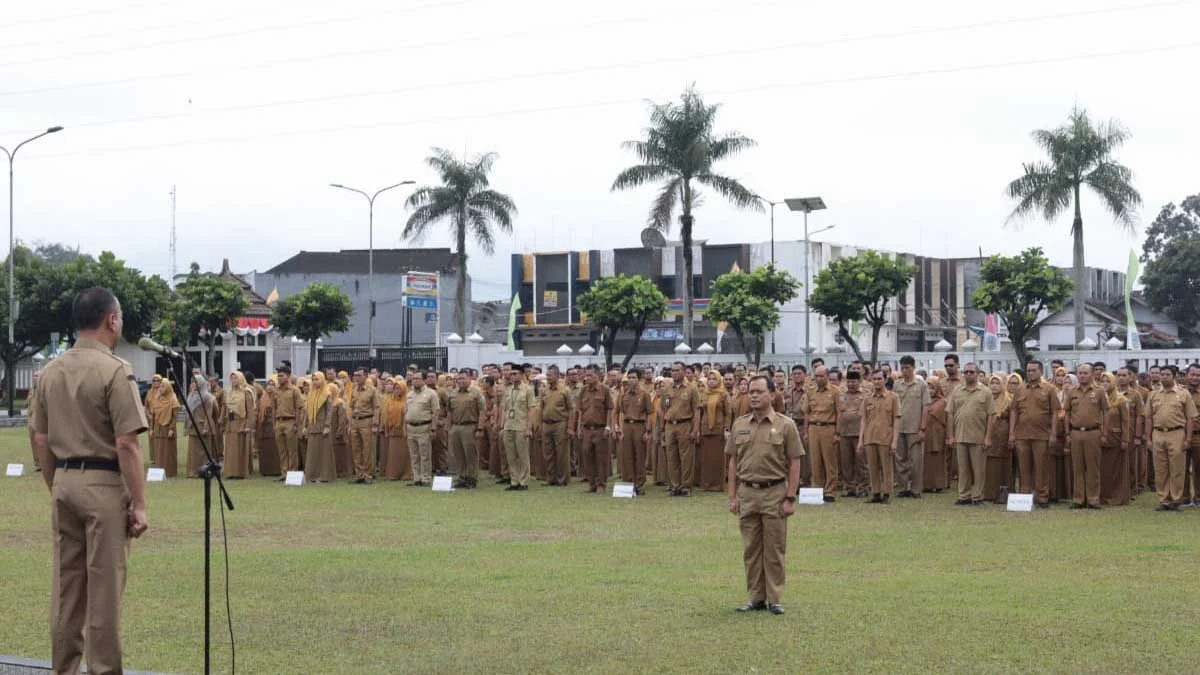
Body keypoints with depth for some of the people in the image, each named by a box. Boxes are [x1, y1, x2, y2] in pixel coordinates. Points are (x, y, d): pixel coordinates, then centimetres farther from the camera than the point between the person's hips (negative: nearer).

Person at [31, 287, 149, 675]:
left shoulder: (51, 372, 8)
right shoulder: (114, 371, -13)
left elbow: (41, 440, 12)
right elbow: (126, 445, -16)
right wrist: (139, 504, -12)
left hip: (64, 483, 7)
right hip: (104, 485, -7)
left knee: (66, 585, 12)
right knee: (104, 587, -2)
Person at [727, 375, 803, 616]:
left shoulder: (785, 425, -3)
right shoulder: (739, 425, 8)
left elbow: (794, 464, -4)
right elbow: (733, 462, 11)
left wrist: (790, 498, -9)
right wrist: (733, 496, 5)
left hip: (775, 492, -3)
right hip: (747, 493, 3)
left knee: (774, 550, 2)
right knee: (751, 549, 7)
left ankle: (774, 599, 9)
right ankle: (756, 598, 15)